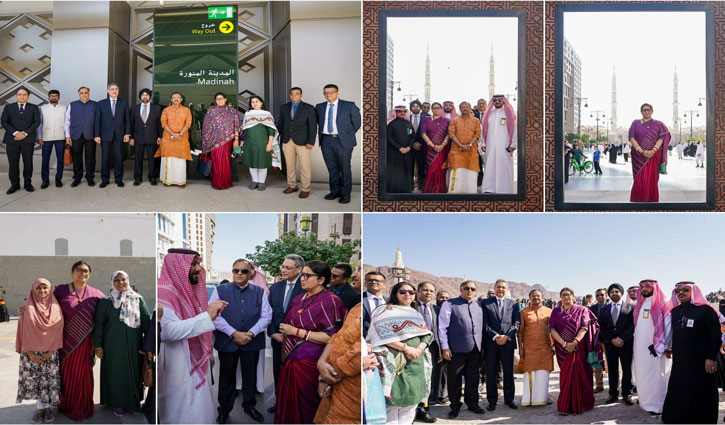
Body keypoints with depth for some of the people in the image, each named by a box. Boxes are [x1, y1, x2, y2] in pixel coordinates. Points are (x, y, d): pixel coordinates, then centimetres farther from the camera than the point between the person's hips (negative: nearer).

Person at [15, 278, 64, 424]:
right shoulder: (27, 307, -1)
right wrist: (31, 353, -9)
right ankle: (39, 408, 11)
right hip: (32, 352, 0)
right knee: (34, 379, 1)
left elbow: (58, 330, 0)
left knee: (50, 378, 1)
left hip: (50, 352, 0)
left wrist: (50, 351, -8)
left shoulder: (55, 307, 2)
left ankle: (48, 407, 11)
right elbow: (25, 331, -3)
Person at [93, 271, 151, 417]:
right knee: (116, 373, 5)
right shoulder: (105, 302, 0)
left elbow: (146, 322, 0)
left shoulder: (138, 299, 2)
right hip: (113, 347, -1)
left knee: (134, 372, 7)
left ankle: (135, 401, 23)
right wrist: (98, 345, -5)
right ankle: (118, 403, 18)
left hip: (133, 345, 1)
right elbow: (99, 323, 0)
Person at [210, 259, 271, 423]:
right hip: (227, 341, -1)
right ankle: (224, 409, 26)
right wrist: (234, 333, -16)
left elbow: (266, 316, 1)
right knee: (227, 377, 11)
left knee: (250, 376, 12)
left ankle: (249, 406, 30)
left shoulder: (259, 292, 4)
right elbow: (214, 316, -9)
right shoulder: (220, 290, -1)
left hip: (252, 342, 1)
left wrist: (251, 333, -13)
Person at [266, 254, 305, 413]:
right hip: (278, 338, 5)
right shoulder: (275, 287, 6)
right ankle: (279, 401, 30)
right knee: (278, 372, 14)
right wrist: (273, 333, -3)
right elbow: (269, 312, 8)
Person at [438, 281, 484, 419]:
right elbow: (442, 326, -6)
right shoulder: (450, 304, -3)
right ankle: (455, 406, 17)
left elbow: (481, 327, 17)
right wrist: (444, 347, -11)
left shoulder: (478, 306, 13)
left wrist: (481, 346, 12)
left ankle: (472, 404, 26)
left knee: (473, 379, 13)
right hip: (456, 350, -4)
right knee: (454, 380, 4)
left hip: (475, 349, 4)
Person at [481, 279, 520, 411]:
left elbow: (516, 323, 3)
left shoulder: (513, 303, 9)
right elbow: (485, 323, -1)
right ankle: (492, 401, 12)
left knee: (508, 372, 8)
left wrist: (506, 336, -10)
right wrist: (495, 336, -13)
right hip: (491, 342, -1)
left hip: (508, 342, 1)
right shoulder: (485, 303, 5)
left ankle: (509, 399, 20)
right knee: (490, 373, 3)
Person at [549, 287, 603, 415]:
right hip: (563, 350, 2)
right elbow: (552, 329, -1)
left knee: (578, 375, -3)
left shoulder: (582, 310, 5)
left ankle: (579, 404, 7)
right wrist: (564, 343, -13)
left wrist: (574, 342, -18)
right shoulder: (556, 311, 9)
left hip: (579, 348, -2)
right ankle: (566, 406, 8)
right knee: (565, 375, 2)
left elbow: (584, 328, -6)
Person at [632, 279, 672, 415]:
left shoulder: (662, 304, -6)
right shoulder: (640, 304, 14)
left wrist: (660, 346, -17)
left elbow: (668, 326, -12)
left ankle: (657, 404, 2)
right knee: (641, 373, 9)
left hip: (655, 347, -6)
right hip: (640, 346, 6)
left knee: (655, 375, -4)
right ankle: (644, 398, 20)